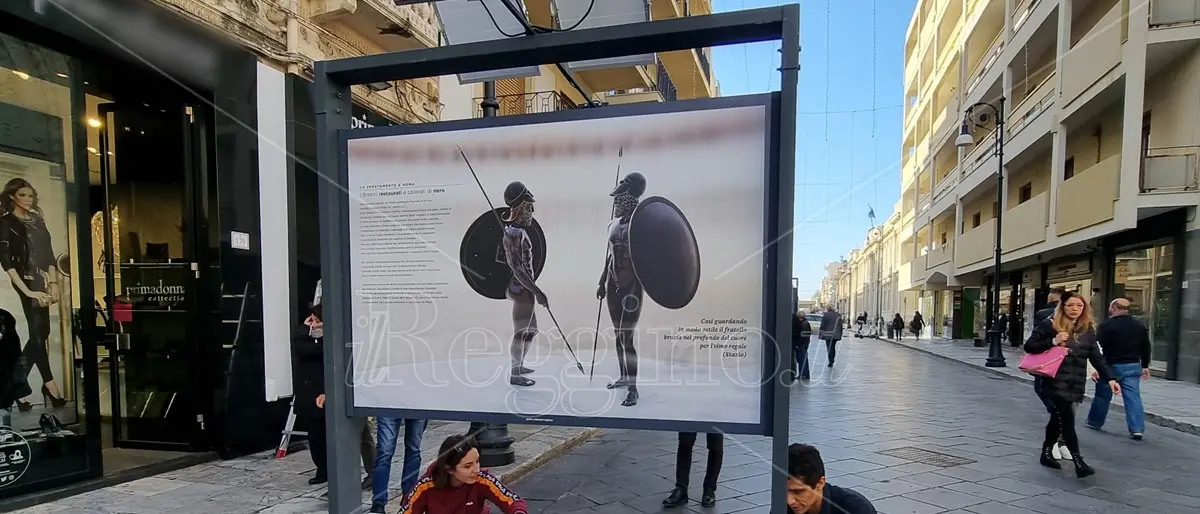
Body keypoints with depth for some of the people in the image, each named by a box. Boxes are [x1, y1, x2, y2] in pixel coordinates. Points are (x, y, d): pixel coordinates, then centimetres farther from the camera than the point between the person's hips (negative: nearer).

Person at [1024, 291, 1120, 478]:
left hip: (1075, 383, 5)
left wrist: (1110, 379, -3)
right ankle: (1079, 462, -6)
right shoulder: (1050, 325, -6)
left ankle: (1047, 453, 30)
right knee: (1067, 419, -8)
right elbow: (1029, 346, -8)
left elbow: (1097, 357, 7)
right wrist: (1053, 342, -20)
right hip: (1056, 382, -5)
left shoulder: (1088, 330, 8)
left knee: (1058, 418, 16)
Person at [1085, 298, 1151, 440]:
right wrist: (1145, 366, 20)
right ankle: (1137, 429, -4)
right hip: (1133, 366, 5)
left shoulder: (1106, 325, -12)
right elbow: (1146, 348, 13)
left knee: (1103, 395, 9)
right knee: (1133, 397, 3)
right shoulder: (1140, 326, 8)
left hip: (1112, 366, -5)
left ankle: (1094, 422, 22)